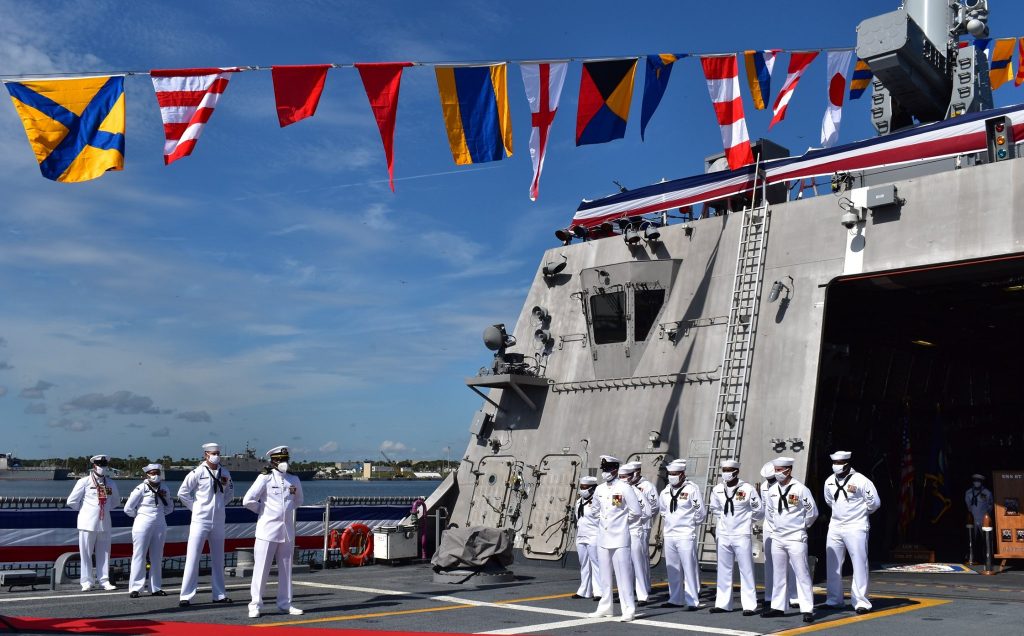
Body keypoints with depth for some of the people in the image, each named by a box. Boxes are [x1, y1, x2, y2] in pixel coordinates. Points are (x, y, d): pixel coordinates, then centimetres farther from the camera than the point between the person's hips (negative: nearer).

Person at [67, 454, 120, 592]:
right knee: (86, 553, 1)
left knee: (104, 553, 6)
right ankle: (87, 582, 8)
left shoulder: (111, 484, 10)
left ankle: (104, 580, 12)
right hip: (88, 523, -4)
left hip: (104, 523, 4)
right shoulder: (84, 482, -3)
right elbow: (71, 501, -2)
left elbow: (116, 501, 25)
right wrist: (84, 510, 6)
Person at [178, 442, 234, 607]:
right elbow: (182, 493, -6)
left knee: (218, 558, 11)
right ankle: (185, 595, 0)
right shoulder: (198, 472, -9)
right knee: (193, 558, -5)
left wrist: (222, 504, 8)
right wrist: (195, 506, -5)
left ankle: (219, 594, 20)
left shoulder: (225, 473, 6)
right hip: (200, 520, -5)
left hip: (218, 521, 5)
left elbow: (230, 491, 21)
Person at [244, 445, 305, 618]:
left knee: (286, 569, 10)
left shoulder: (294, 480, 9)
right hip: (268, 530, -5)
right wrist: (262, 510, 1)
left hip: (287, 531, 5)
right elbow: (248, 500, -11)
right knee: (261, 568, -2)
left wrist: (286, 510, 10)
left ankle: (285, 604, 19)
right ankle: (255, 605, 6)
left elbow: (298, 501, 25)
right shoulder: (265, 478, -6)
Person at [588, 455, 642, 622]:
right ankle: (605, 607, 23)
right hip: (603, 537, 7)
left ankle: (629, 610, 1)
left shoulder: (624, 488, -10)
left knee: (623, 574, -5)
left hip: (619, 538, -6)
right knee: (605, 575, 13)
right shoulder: (599, 489, 9)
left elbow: (636, 512, -8)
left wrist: (623, 521, 2)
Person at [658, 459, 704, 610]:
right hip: (669, 535, 6)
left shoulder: (692, 489, -8)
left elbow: (700, 513, -4)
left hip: (686, 535, -6)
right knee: (672, 569, 11)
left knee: (689, 569, -5)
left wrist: (690, 524, 4)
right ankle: (676, 599, 21)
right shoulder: (666, 491, 11)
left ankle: (692, 601, 1)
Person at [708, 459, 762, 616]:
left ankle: (750, 605, 4)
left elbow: (759, 511, 0)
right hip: (723, 535, 5)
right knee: (723, 570, 10)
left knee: (746, 571, -1)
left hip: (742, 535, -5)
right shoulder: (717, 490, 2)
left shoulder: (748, 489, -11)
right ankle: (722, 603, 17)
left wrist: (745, 520, 7)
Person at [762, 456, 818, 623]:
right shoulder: (772, 490, 5)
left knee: (802, 574, -4)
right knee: (778, 574, 11)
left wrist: (801, 526, 6)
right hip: (777, 538, 6)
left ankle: (807, 610, -1)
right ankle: (777, 606, 19)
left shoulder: (800, 489, -12)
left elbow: (812, 512, -4)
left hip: (795, 538, -6)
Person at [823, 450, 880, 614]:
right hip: (835, 527, 6)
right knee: (832, 564, 9)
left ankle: (860, 601, 1)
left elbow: (874, 502, -6)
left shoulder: (860, 480, -12)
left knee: (859, 564, -5)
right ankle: (834, 599, 20)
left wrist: (860, 513, -2)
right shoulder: (829, 481, 6)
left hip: (856, 527, -6)